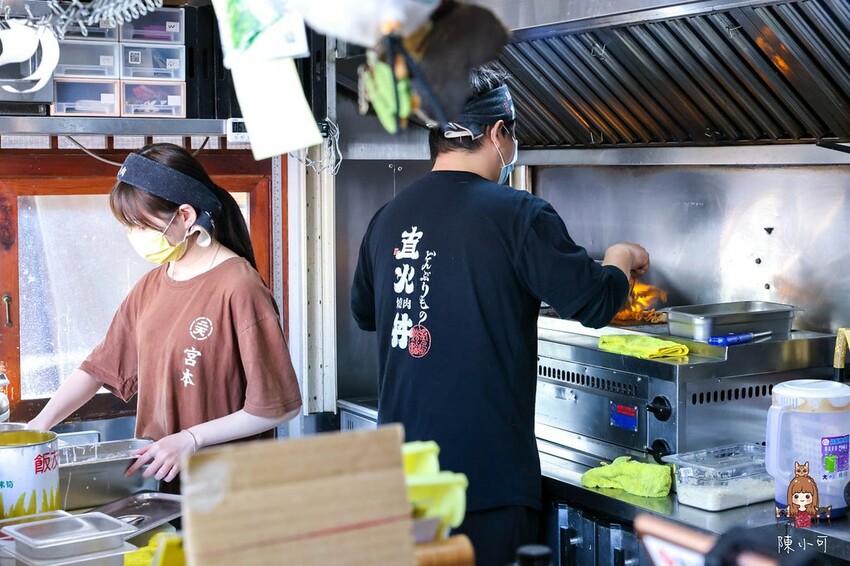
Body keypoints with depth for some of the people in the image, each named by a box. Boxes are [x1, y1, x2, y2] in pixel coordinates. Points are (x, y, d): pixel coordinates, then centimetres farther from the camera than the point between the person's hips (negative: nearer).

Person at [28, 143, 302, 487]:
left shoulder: (239, 288, -15)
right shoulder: (149, 288, 9)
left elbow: (279, 405, -16)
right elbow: (100, 367, 15)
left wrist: (191, 439, -17)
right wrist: (42, 423, 2)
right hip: (156, 477, 7)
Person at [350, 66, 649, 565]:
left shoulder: (388, 218, 6)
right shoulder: (518, 215, -12)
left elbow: (364, 313, 21)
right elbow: (594, 303, -7)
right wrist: (621, 260, 14)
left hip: (403, 463, 6)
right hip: (488, 467, -6)